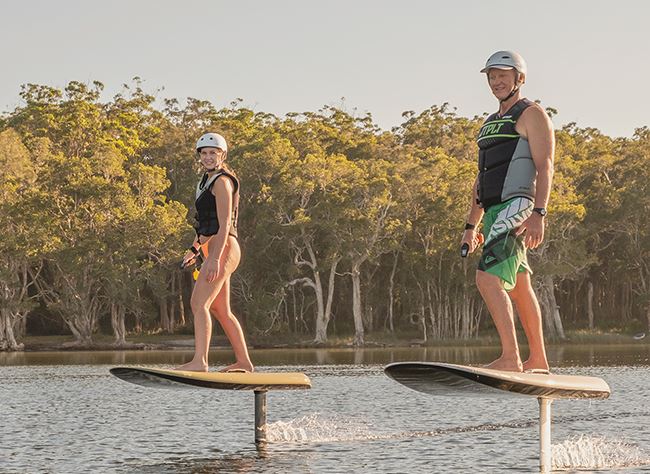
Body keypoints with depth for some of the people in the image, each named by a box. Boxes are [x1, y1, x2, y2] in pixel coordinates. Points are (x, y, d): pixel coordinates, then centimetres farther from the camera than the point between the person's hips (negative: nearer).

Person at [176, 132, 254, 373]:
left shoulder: (221, 182, -9)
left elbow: (224, 225, -18)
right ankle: (244, 362, 21)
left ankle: (199, 361, -28)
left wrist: (214, 258, -25)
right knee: (221, 311, 15)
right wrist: (195, 249, 26)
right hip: (215, 250, 10)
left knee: (199, 304, -19)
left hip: (223, 248, -10)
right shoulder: (208, 181, 21)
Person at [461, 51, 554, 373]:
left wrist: (538, 214, -23)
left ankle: (510, 358, -25)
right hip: (494, 211, 9)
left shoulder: (531, 115, -1)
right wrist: (471, 226, 22)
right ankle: (538, 362, 18)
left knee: (488, 278, -21)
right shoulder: (490, 124, 25)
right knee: (519, 288, 11)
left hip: (517, 205, -9)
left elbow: (545, 168, -11)